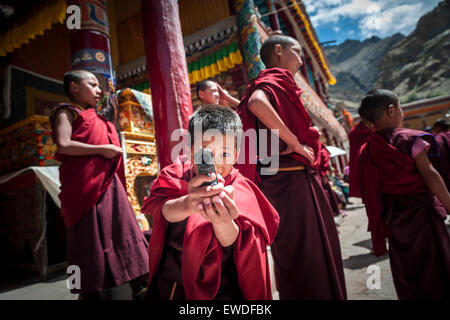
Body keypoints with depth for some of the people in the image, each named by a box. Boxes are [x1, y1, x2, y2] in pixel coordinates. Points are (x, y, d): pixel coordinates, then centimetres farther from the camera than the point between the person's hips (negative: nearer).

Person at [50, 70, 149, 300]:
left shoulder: (97, 119, 24)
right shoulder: (67, 112, 2)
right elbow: (63, 145, -14)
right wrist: (101, 149, -15)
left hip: (108, 183, 8)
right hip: (85, 184, -7)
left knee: (123, 231, 5)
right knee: (90, 237, -3)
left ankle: (138, 282, 11)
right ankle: (90, 291, 11)